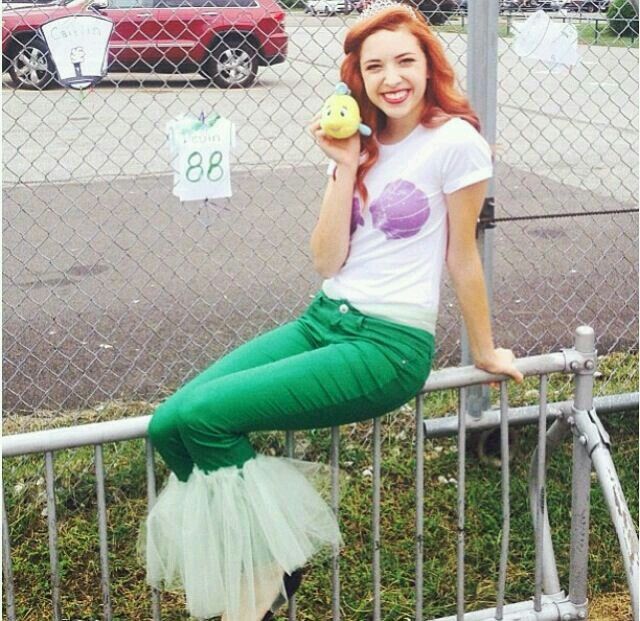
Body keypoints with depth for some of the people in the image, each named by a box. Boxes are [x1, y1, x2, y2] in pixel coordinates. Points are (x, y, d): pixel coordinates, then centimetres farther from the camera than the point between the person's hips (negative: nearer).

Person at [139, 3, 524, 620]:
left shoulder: (455, 141, -9)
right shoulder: (361, 141, 12)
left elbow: (462, 257, 0)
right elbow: (327, 261, 3)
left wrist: (485, 353, 8)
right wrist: (346, 168, -5)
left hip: (390, 345, -7)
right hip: (323, 320, 7)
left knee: (203, 417, -21)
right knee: (168, 424, -12)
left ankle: (268, 567, 1)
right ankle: (248, 568, 6)